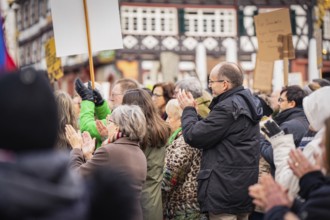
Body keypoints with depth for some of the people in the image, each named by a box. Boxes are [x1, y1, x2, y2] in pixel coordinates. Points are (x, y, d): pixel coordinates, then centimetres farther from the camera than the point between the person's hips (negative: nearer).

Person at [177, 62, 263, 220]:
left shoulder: (228, 107, -18)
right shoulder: (247, 103, 14)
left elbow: (194, 136, -15)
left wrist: (188, 110, 0)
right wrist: (194, 112, 13)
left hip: (225, 189, -10)